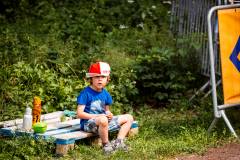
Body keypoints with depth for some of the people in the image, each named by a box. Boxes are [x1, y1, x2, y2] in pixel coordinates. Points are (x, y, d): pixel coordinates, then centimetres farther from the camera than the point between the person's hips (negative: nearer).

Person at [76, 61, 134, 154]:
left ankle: (118, 141, -7)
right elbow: (79, 114, -17)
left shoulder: (105, 93, 10)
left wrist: (109, 114, -6)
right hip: (88, 122, -8)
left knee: (128, 118, 7)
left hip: (104, 121, 8)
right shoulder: (86, 93, -12)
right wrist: (97, 116, -22)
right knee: (103, 119, -43)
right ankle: (106, 145, -21)